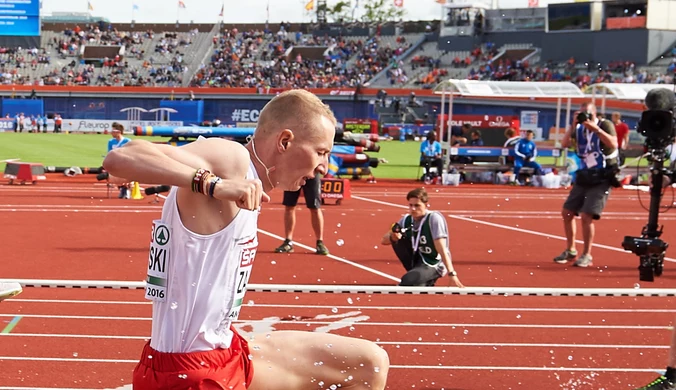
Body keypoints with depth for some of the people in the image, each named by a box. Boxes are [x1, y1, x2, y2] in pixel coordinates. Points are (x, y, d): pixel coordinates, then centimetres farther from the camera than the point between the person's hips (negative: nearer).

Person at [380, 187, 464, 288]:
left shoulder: (434, 218, -18)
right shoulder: (406, 220, -1)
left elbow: (442, 249, -26)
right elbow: (383, 240, 0)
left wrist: (452, 274, -34)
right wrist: (392, 237, -24)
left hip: (434, 266, -8)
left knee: (407, 280, -33)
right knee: (398, 239, -8)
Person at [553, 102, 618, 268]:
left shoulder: (605, 125, -9)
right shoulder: (579, 129, 5)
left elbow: (613, 144, -25)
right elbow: (564, 144, -7)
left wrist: (595, 128, -27)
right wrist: (573, 125, -14)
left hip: (602, 179, -6)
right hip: (584, 177, 6)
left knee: (586, 215, -17)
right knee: (567, 212, 6)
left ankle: (587, 255, -7)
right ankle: (570, 250, 21)